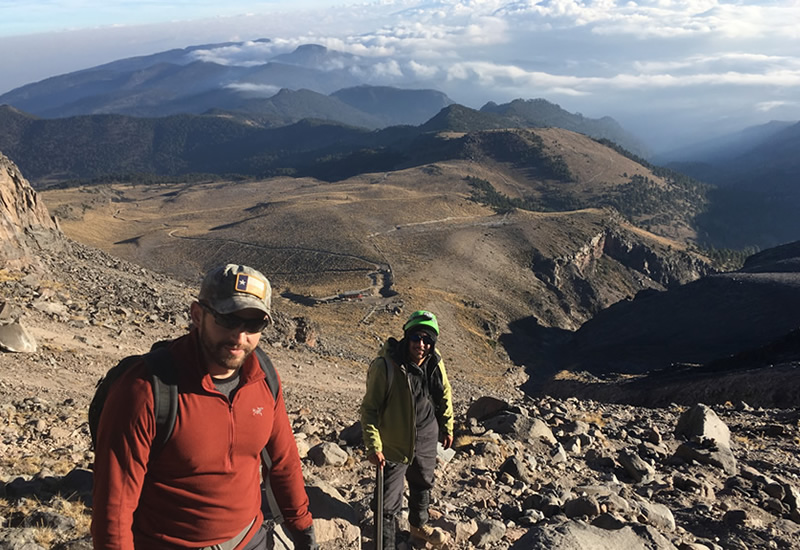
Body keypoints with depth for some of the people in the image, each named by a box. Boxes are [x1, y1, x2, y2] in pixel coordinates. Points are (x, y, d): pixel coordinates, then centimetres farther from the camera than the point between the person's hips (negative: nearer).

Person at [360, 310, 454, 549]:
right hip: (393, 446, -6)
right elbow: (369, 408, -18)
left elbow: (445, 396, 9)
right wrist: (373, 445, -21)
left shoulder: (435, 364, -8)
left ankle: (419, 526, 55)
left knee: (423, 486, 28)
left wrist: (447, 428, 15)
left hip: (426, 442, 6)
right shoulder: (385, 366, -25)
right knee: (389, 502, 2)